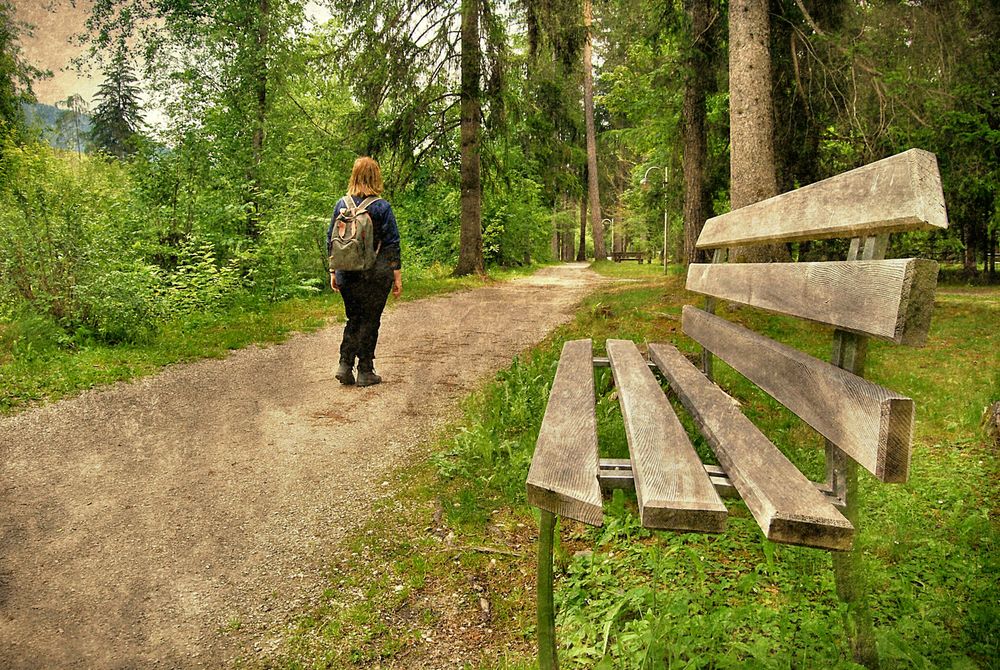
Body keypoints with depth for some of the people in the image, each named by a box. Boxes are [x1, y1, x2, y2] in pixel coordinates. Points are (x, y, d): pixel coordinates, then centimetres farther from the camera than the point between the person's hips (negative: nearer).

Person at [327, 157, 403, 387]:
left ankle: (345, 365, 8)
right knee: (370, 321, 5)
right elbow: (392, 244, -7)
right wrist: (397, 276, -2)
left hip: (347, 275, 4)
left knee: (354, 319, 17)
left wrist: (333, 272, 15)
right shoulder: (382, 207, -8)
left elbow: (330, 240, 8)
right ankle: (365, 372, 10)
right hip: (376, 276, -4)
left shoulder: (341, 204, 4)